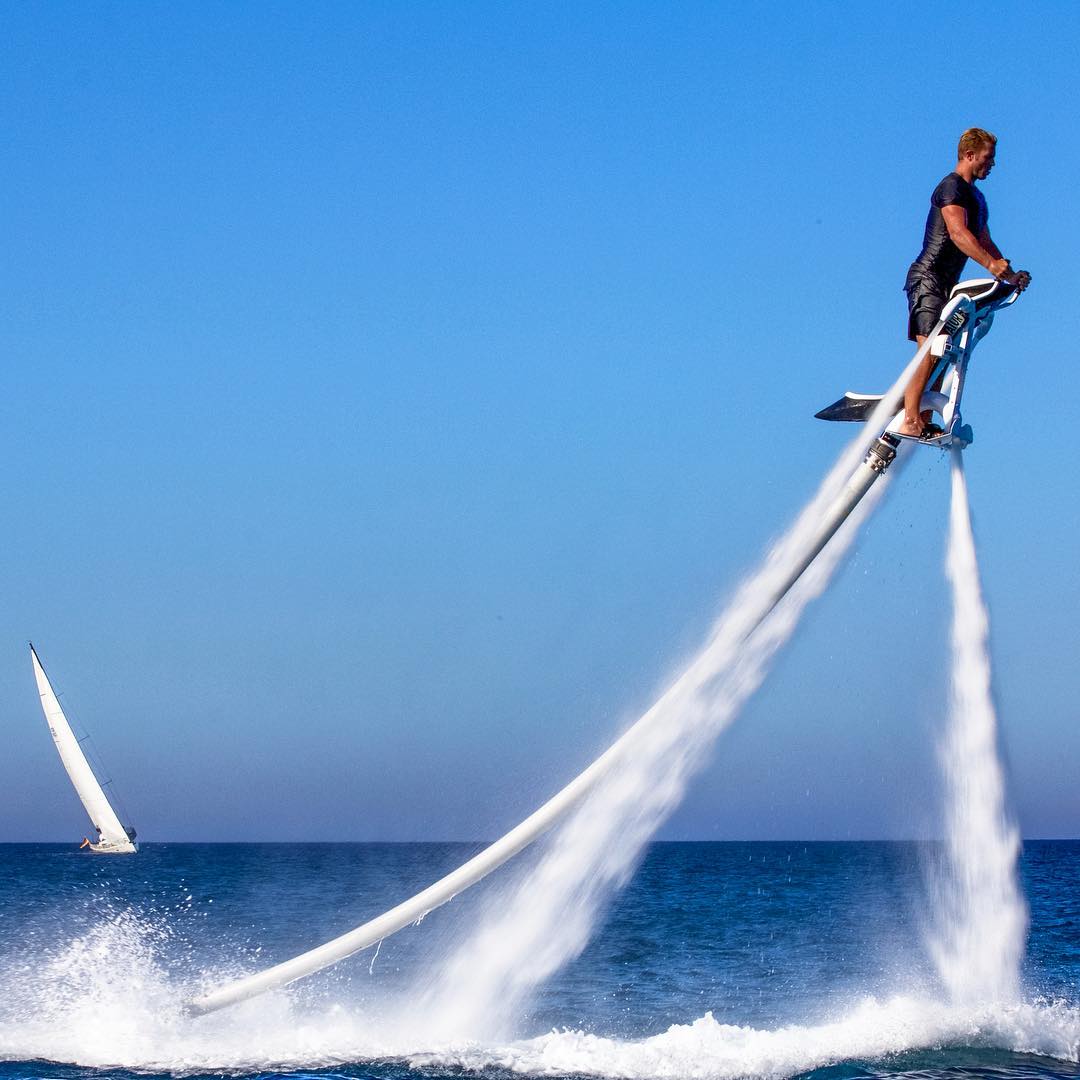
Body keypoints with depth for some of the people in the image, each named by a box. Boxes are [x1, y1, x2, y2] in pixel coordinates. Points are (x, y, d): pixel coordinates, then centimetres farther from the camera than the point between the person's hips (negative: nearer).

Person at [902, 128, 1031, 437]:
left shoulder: (976, 197, 22)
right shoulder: (951, 188, -11)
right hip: (928, 278, -10)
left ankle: (924, 421, 5)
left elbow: (984, 242, 27)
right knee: (930, 352, -19)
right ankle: (909, 421, -24)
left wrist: (1010, 275, 14)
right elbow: (957, 232, -26)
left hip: (947, 284, 10)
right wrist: (991, 264, -34)